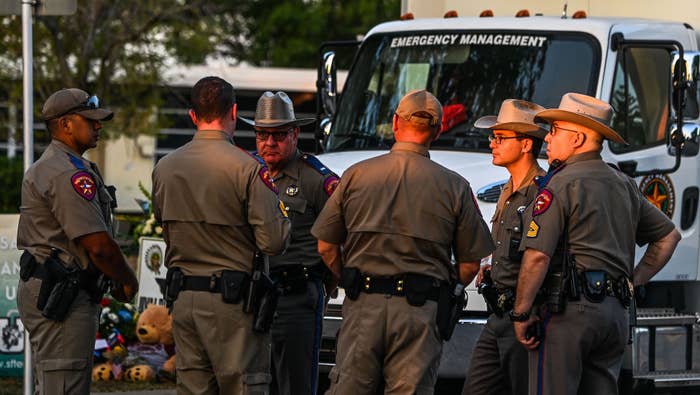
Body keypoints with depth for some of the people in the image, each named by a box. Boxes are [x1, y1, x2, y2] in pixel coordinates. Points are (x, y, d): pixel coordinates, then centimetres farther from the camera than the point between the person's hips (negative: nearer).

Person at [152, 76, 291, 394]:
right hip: (232, 298, -5)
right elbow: (273, 241, -13)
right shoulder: (246, 168, -12)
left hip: (182, 297, 5)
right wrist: (283, 214, 6)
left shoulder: (165, 168, 5)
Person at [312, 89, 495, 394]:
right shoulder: (455, 187, 0)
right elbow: (470, 264, 2)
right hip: (421, 312, -1)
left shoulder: (356, 175, 3)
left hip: (363, 305, 1)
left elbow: (326, 247, 7)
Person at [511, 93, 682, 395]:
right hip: (615, 313, 8)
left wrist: (521, 313, -10)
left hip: (567, 312, -8)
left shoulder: (561, 184, -8)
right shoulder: (624, 185, 17)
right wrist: (633, 282, 22)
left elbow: (537, 256, -16)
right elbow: (669, 236, 26)